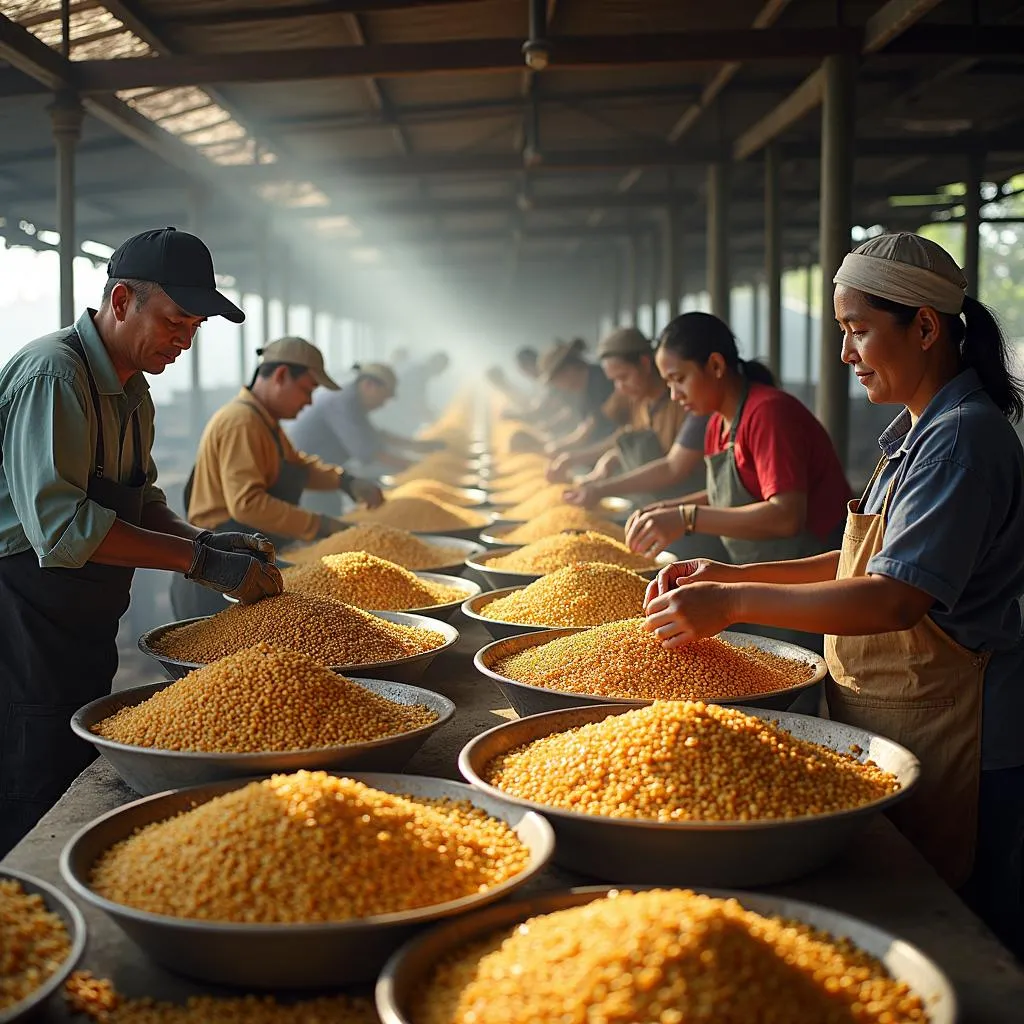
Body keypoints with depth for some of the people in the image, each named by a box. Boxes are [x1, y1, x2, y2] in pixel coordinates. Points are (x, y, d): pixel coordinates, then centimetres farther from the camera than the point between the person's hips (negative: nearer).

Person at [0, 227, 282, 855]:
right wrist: (199, 560, -23)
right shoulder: (54, 374, -17)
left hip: (84, 636, 9)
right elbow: (61, 525, -25)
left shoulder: (132, 392, 14)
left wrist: (208, 543, 2)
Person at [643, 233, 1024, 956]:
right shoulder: (918, 431, 14)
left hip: (951, 737, -9)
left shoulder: (964, 437, -18)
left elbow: (897, 598, -27)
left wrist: (734, 604, -26)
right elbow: (875, 562, 17)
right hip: (895, 722, 9)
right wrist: (733, 576, 8)